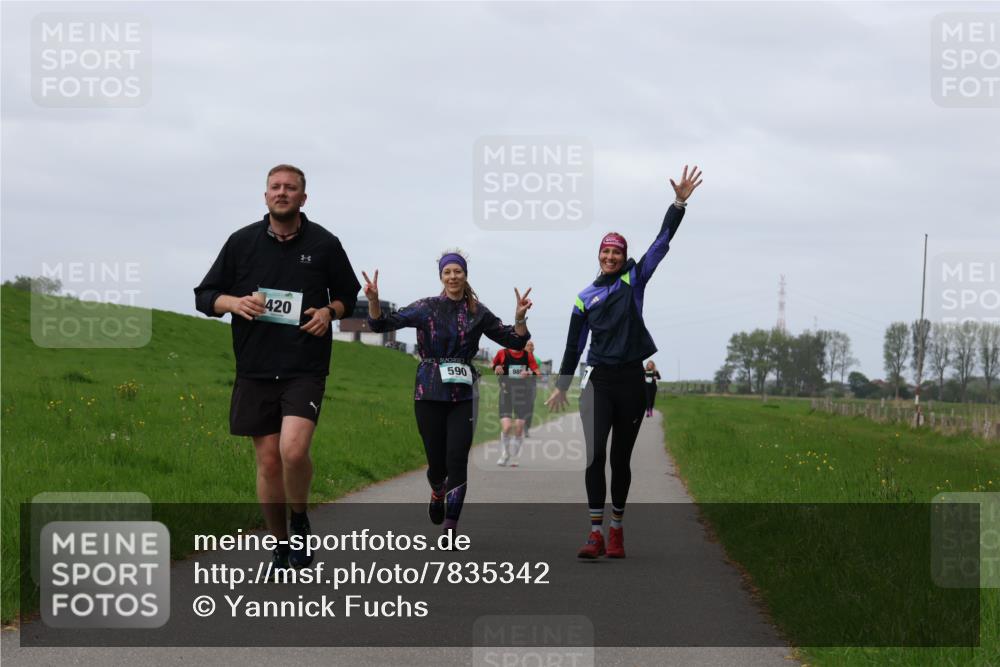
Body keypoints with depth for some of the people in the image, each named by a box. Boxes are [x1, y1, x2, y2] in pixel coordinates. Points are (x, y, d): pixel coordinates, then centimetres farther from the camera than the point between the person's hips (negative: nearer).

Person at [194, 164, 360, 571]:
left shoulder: (324, 244, 4)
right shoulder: (242, 242, 5)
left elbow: (348, 295, 18)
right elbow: (205, 296, 11)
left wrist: (329, 312, -4)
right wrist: (233, 302, -10)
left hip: (306, 368, -2)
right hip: (255, 369, 2)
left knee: (294, 450, -21)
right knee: (268, 461, 3)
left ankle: (300, 520, 6)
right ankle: (280, 549, 17)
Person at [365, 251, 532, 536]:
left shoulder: (477, 313, 5)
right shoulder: (426, 308, 1)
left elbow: (515, 341, 7)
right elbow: (382, 323, -3)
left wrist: (520, 317, -12)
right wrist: (373, 300, -22)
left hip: (463, 394, 0)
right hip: (430, 394, 0)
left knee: (457, 460, -10)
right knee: (437, 461, 4)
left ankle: (450, 529, -5)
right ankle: (437, 492, 41)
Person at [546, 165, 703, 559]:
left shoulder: (634, 280, 8)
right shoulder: (586, 298, 9)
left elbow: (662, 241, 1)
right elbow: (574, 344, 16)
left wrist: (679, 202, -7)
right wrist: (562, 386, 18)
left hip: (631, 379, 0)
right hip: (598, 381, 0)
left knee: (621, 459, 7)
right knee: (595, 454, -14)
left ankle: (616, 531, 15)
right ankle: (596, 533, -17)